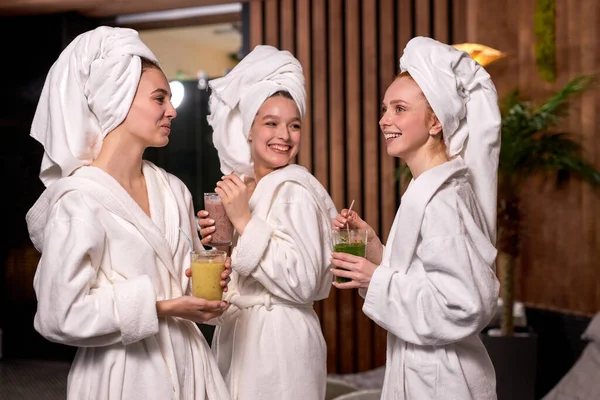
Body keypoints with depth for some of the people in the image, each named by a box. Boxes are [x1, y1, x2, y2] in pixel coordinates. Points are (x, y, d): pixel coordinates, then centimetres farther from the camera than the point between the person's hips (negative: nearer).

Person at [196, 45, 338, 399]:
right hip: (236, 333, 7)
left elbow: (304, 283, -24)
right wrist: (217, 241, -2)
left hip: (279, 339, -7)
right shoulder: (239, 185, 7)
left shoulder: (296, 190, -15)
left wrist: (245, 222, -23)